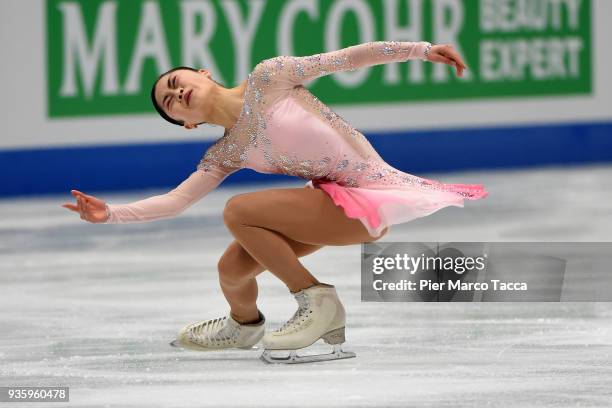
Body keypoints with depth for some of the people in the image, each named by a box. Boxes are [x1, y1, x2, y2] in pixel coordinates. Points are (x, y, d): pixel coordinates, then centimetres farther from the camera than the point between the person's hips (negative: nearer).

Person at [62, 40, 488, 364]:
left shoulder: (268, 78, -7)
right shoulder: (225, 154, 9)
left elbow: (347, 58, -8)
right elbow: (176, 200, 3)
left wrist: (423, 49, -11)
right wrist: (111, 213, -12)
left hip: (369, 195, -7)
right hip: (332, 200, 7)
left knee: (238, 211, -18)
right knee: (232, 269, 3)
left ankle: (318, 302, -8)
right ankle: (244, 324, 38)